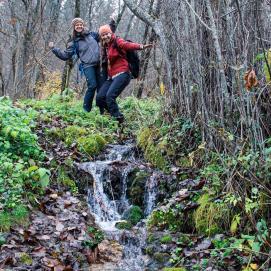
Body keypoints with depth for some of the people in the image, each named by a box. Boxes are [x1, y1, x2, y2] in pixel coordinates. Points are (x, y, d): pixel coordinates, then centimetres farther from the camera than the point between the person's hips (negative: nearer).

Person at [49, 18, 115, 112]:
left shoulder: (92, 34, 17)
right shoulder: (74, 42, 11)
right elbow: (66, 55, 8)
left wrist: (112, 24, 17)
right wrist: (54, 49, 1)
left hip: (100, 64, 3)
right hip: (88, 65, -3)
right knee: (92, 86, -20)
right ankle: (86, 110, -6)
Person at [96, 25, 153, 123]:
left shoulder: (117, 42, -4)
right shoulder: (106, 46, 18)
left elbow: (128, 45, -24)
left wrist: (141, 46, -42)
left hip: (121, 74, -8)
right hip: (111, 77, 8)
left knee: (110, 96, -24)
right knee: (99, 97, 0)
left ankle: (118, 118, -11)